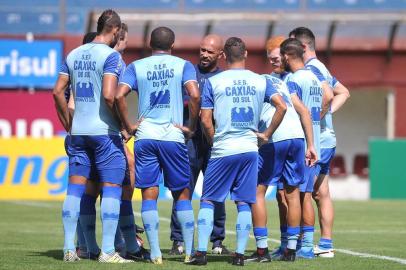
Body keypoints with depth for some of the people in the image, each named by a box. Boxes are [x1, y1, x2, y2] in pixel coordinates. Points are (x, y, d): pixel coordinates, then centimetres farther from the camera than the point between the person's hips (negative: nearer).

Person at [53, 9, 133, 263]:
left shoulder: (74, 55, 10)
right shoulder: (111, 56, -10)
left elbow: (58, 91, 10)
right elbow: (108, 95, -21)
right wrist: (123, 123, -9)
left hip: (78, 131, 6)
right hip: (105, 131, -6)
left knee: (75, 187, 8)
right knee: (112, 187, -2)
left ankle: (69, 249, 8)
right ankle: (108, 251, -6)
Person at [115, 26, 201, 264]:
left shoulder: (136, 67, 8)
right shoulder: (183, 65, 4)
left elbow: (119, 95, -8)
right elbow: (195, 94, -13)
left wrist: (129, 126, 1)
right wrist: (191, 127, -3)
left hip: (145, 137, 1)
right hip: (173, 137, -1)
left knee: (149, 195, 3)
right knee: (182, 194, 10)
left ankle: (155, 253, -3)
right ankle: (190, 251, 9)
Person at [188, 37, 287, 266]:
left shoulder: (213, 82, -1)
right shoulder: (260, 81, 5)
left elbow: (206, 120, -4)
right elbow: (282, 106, -4)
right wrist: (266, 135, 4)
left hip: (223, 151, -2)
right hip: (250, 149, 2)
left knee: (208, 200, 6)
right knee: (244, 203, 8)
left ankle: (201, 252, -1)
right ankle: (240, 254, 5)